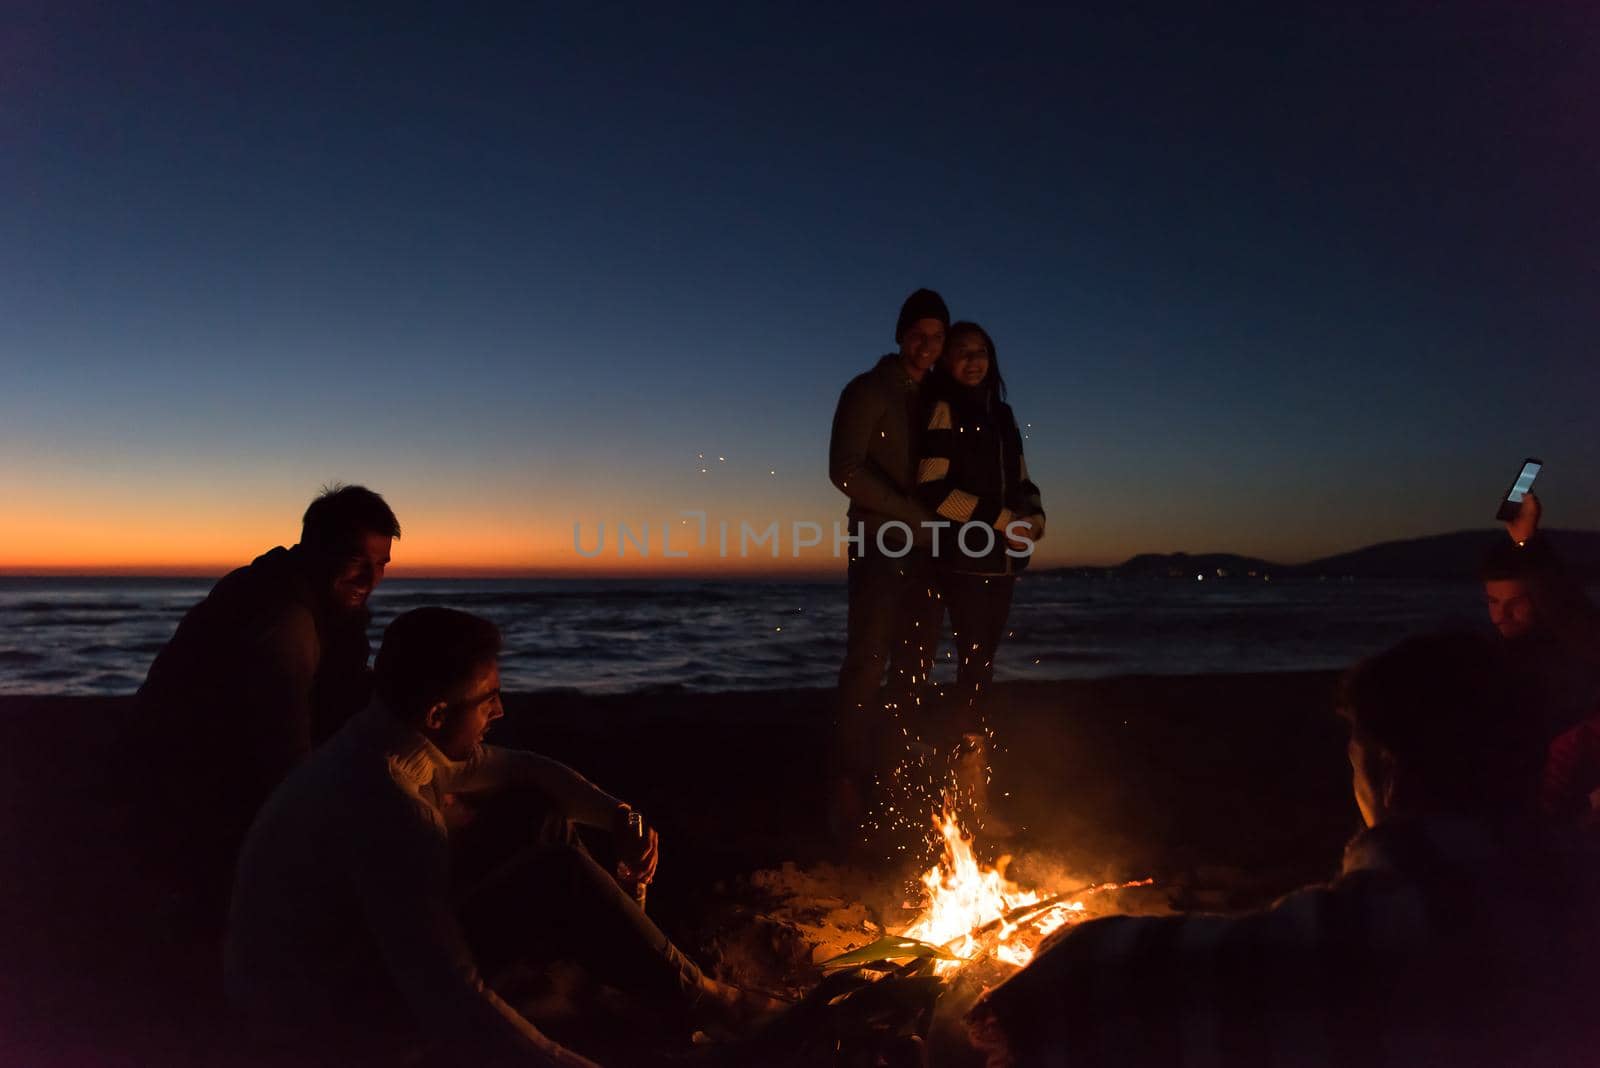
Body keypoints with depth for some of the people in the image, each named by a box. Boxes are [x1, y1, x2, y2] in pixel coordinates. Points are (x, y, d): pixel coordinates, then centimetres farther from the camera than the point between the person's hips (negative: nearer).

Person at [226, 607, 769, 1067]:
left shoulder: (389, 739, -5)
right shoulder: (384, 807, -34)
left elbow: (521, 768, 8)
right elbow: (451, 1006, -39)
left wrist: (620, 818, -6)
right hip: (327, 1019, -9)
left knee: (546, 816, 7)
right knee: (560, 876, -19)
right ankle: (694, 994, 1)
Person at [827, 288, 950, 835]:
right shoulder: (868, 391, 0)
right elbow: (846, 470, -11)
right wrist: (915, 517, -12)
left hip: (926, 553, 6)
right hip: (882, 548, -6)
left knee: (912, 671, 5)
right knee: (867, 666, -8)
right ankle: (848, 785, -1)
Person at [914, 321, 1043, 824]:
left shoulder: (1000, 414, 19)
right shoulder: (944, 411, -3)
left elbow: (1021, 482, 20)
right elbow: (934, 489, -14)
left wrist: (1035, 516, -2)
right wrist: (1003, 520, -14)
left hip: (1001, 561, 7)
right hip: (963, 560, -7)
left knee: (983, 668, 7)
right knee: (973, 667, -9)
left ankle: (969, 792, 13)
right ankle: (975, 801, -4)